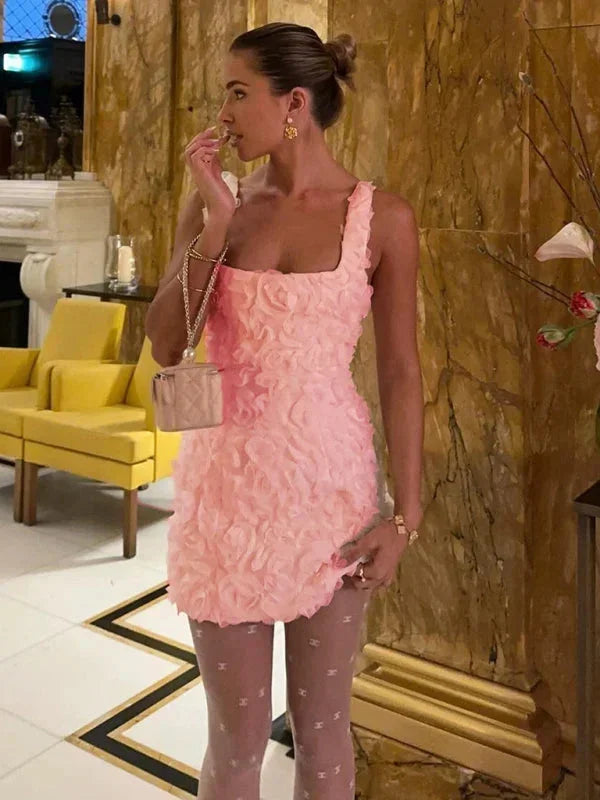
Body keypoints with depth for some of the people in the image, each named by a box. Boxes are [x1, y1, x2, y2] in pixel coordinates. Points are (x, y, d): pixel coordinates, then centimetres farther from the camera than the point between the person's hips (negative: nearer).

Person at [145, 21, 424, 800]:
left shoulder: (382, 217, -4)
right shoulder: (214, 202, 2)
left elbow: (400, 372, -2)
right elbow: (165, 346, -4)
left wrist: (405, 515, -4)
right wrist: (217, 221, -12)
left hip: (331, 481, -1)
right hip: (228, 480, 2)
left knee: (321, 725, 14)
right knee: (237, 734, 14)